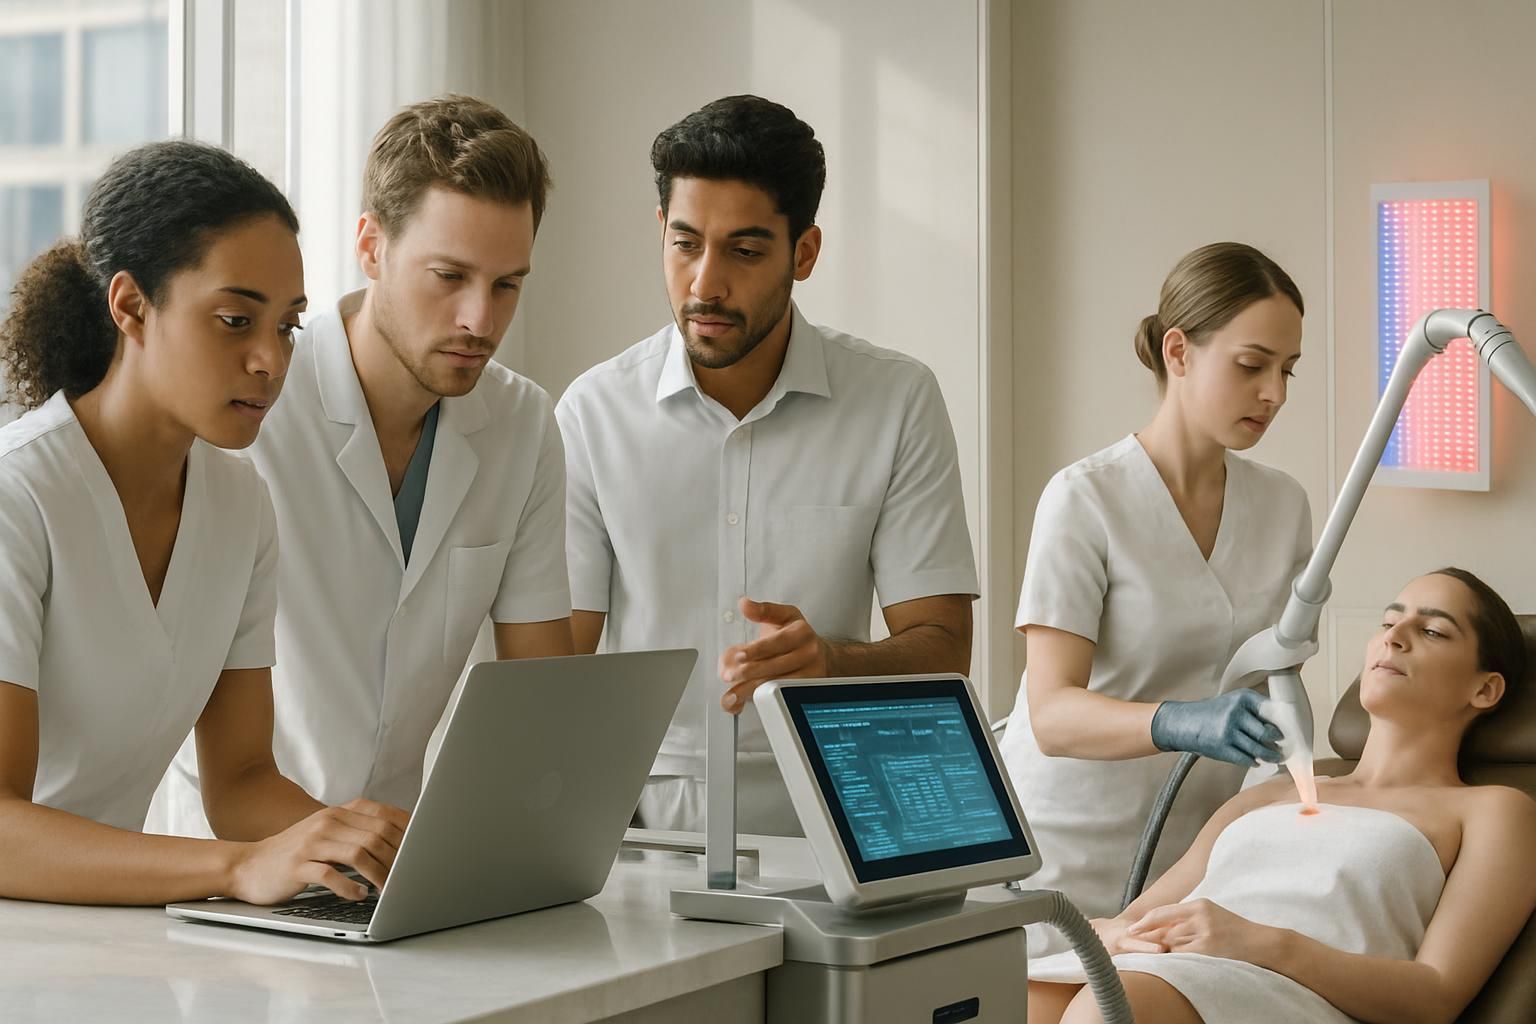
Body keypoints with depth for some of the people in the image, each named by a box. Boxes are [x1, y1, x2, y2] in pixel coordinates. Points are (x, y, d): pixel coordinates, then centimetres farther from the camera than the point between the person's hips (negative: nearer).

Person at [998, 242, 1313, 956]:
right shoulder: (1086, 500, -11)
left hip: (1201, 846, 4)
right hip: (1075, 851, -4)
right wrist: (1180, 723, -37)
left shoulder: (1284, 505, 7)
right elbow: (1052, 713, -20)